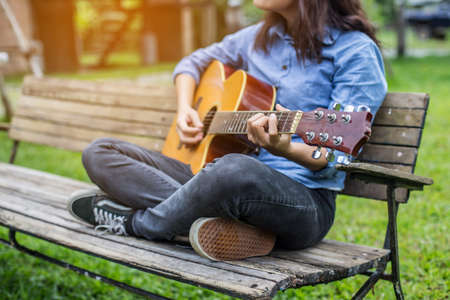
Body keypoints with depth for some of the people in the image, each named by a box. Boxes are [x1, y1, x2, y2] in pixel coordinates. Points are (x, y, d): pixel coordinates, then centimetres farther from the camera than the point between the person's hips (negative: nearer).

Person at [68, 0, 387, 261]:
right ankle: (221, 224, -21)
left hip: (304, 198, -6)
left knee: (236, 170, -43)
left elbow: (334, 159, -14)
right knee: (100, 153, -3)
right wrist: (185, 110, 3)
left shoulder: (355, 52, -9)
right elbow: (194, 61, 24)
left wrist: (283, 149, -35)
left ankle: (136, 222, -12)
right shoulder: (262, 36, 11)